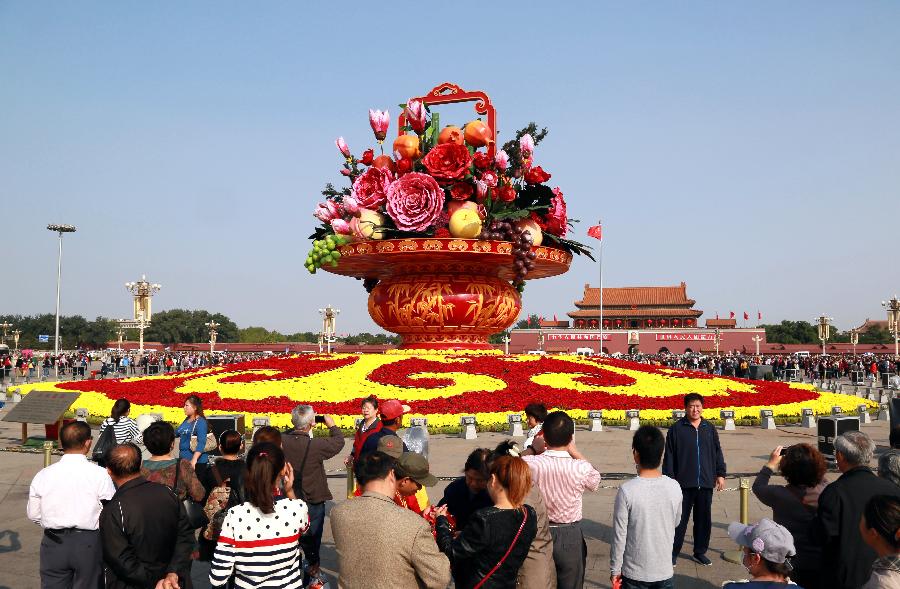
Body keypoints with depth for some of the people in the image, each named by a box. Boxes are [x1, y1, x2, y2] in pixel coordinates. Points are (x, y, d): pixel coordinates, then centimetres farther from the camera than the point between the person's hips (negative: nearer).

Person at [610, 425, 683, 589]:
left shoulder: (627, 491, -19)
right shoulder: (674, 488, -9)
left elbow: (619, 536, -13)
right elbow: (676, 522, 8)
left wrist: (615, 569, -1)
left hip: (634, 572, -2)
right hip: (664, 570, 3)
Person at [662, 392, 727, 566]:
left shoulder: (710, 428, 8)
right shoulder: (676, 429, -3)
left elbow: (717, 453, 14)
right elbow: (669, 456, -3)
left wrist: (720, 474, 8)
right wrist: (669, 479, -6)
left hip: (706, 483, 3)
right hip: (683, 483, -3)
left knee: (704, 519, 11)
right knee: (679, 519, 2)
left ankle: (700, 552, 26)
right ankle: (673, 552, 13)